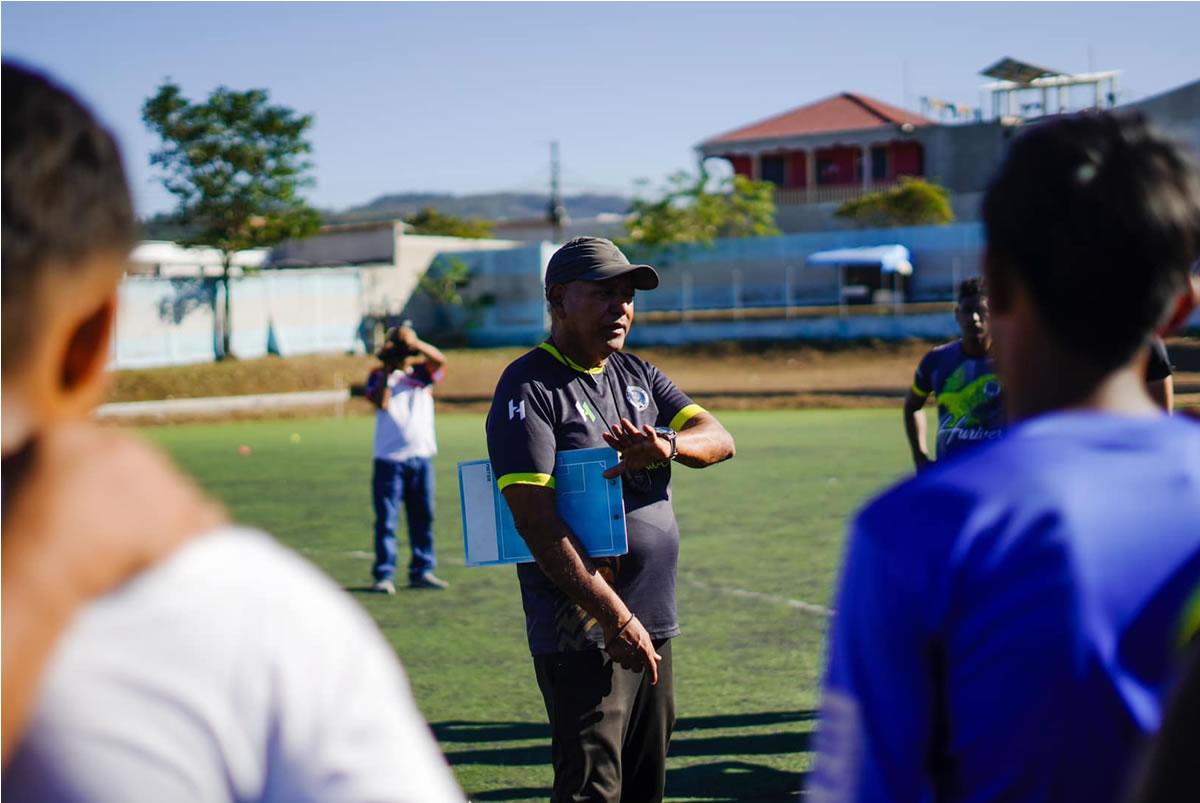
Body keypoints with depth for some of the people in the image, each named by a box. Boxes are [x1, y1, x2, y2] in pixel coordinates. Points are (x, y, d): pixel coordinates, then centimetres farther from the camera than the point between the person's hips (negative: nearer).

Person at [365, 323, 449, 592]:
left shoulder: (422, 372, 8)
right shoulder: (378, 376, 5)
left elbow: (439, 360, -13)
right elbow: (381, 402, -14)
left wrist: (415, 342, -28)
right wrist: (387, 369, -13)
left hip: (421, 457, 3)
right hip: (389, 459, -3)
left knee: (423, 517, 10)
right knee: (386, 519, -4)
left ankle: (422, 571, 19)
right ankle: (384, 575, -1)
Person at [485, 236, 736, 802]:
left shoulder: (638, 375, 15)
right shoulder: (528, 389, -10)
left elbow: (718, 440, 4)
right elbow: (534, 520, -19)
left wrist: (667, 446, -20)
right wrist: (615, 617, -22)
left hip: (654, 625, 8)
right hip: (583, 635, -8)